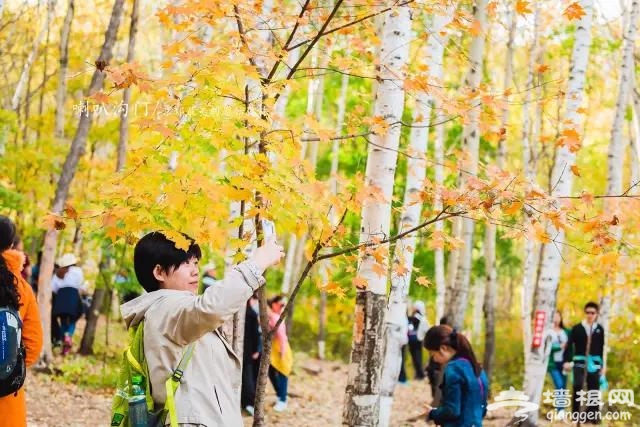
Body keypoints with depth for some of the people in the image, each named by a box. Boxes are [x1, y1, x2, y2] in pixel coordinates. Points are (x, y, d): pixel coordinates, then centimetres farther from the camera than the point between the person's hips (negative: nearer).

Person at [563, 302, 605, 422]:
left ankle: (592, 415, 9)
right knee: (577, 387, -9)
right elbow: (569, 345, -3)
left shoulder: (600, 329, 7)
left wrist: (602, 365, 10)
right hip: (579, 362, -2)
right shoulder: (577, 328, 0)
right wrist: (567, 360, -13)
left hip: (594, 363, 2)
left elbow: (601, 348, 10)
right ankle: (575, 414, 1)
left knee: (594, 389, 2)